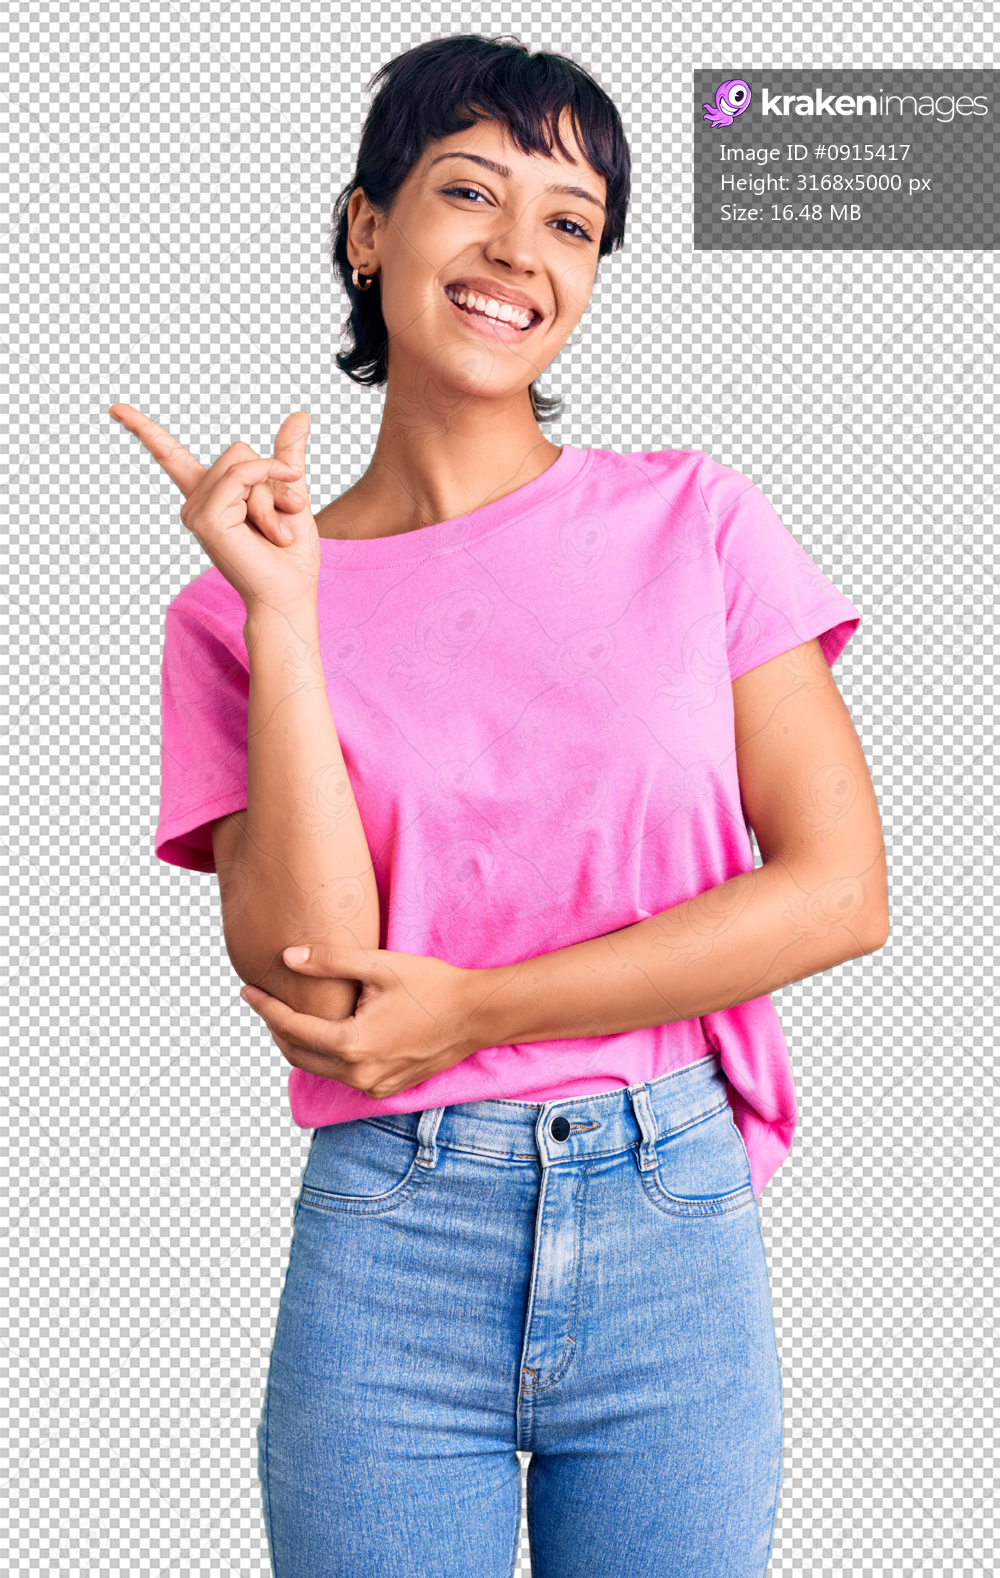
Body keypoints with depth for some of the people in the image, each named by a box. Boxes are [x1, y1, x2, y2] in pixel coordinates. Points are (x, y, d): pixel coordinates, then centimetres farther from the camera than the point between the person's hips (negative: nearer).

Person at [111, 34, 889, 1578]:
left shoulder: (692, 522, 1)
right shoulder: (236, 610, 1)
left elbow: (842, 887, -6)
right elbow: (304, 971, -10)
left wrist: (475, 1009, -10)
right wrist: (282, 608, -13)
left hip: (674, 1232, 1)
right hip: (385, 1252, 0)